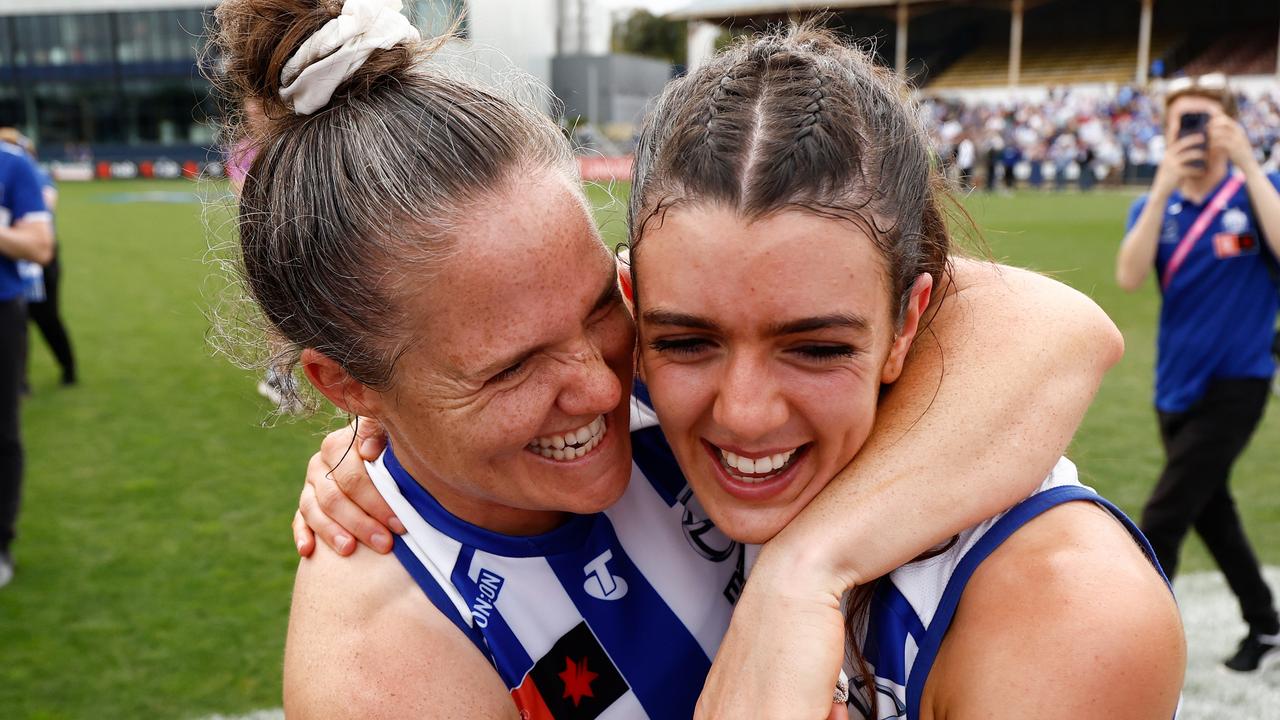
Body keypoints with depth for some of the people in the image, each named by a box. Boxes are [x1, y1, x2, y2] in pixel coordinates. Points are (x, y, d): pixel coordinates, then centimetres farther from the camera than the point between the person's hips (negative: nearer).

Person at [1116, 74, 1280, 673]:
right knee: (1210, 513, 19)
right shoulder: (1155, 207, 2)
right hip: (1176, 387, 5)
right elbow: (1129, 277, -18)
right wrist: (1163, 188, -25)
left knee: (1161, 520, -9)